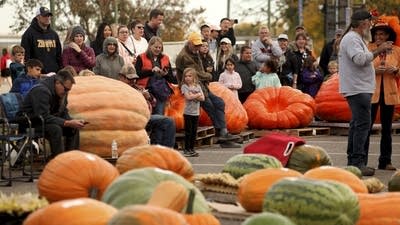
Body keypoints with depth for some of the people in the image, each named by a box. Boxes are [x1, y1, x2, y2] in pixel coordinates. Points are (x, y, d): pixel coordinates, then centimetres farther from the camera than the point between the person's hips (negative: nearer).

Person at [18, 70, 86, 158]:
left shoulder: (62, 92, 2)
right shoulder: (41, 91, -26)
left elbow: (63, 113, 8)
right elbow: (44, 117, -32)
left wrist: (73, 122, -14)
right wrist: (68, 123, -35)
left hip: (45, 120, 9)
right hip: (29, 123, -9)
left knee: (74, 128, -4)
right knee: (55, 129, -33)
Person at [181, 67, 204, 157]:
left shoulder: (197, 86, 9)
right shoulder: (184, 86, -3)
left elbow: (202, 98, 0)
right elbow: (188, 97, -17)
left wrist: (193, 96, -13)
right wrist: (198, 94, -6)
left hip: (196, 112, 4)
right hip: (188, 112, -4)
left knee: (194, 132, 7)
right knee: (188, 132, -2)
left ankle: (192, 149, 15)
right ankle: (186, 150, 3)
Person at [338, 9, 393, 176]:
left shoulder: (356, 38, 21)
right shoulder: (351, 39, -13)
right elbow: (360, 59, -26)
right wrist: (378, 51, -19)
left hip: (359, 89, 11)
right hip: (357, 89, -11)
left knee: (357, 124, 13)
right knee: (363, 124, -14)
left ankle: (352, 161, 18)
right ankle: (357, 163, -16)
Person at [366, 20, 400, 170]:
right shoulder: (368, 48, 2)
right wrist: (374, 70, -18)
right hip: (371, 92, -3)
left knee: (387, 128, 8)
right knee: (366, 126, -6)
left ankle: (385, 161, 15)